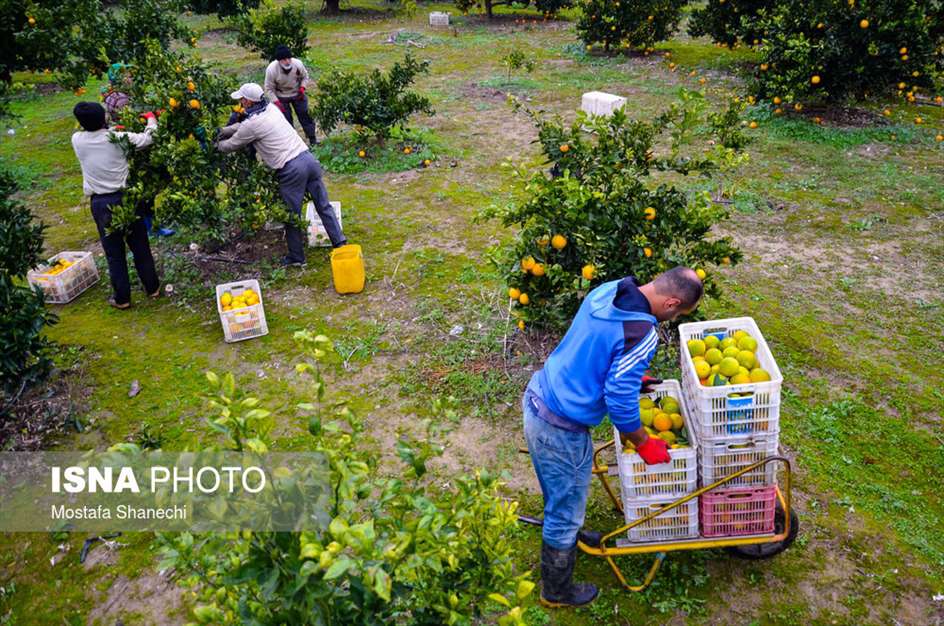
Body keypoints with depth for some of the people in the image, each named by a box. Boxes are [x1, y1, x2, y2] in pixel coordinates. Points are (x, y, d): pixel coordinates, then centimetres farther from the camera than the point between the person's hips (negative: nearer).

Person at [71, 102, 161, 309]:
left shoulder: (77, 140, -4)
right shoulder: (117, 138, -10)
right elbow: (148, 138, -2)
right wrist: (151, 118, 14)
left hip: (100, 203, 1)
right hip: (125, 198, -1)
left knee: (114, 253, 9)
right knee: (140, 247, 13)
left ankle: (122, 298, 16)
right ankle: (152, 288, 24)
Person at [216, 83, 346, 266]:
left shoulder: (252, 125, -7)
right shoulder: (271, 108, 13)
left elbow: (232, 145, 11)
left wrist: (218, 144, 31)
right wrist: (226, 130, 30)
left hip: (291, 169, -7)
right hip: (308, 157, 7)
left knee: (291, 215, 8)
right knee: (323, 206, 12)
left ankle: (296, 257, 19)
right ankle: (340, 243, 15)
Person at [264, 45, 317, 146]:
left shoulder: (298, 64, -26)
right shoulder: (271, 70, -31)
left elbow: (304, 76, -1)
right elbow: (269, 89, -17)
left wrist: (302, 87, -16)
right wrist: (276, 102, -24)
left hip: (297, 94, 2)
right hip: (281, 97, -2)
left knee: (305, 115, 8)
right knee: (286, 119, 5)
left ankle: (312, 139, 23)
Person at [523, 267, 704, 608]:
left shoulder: (606, 290, -1)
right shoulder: (642, 334, -26)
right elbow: (620, 401, -23)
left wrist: (630, 377, 23)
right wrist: (645, 444, -7)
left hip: (537, 396, 8)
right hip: (561, 429, -8)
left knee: (558, 494, 33)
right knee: (566, 508, 14)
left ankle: (568, 535, 60)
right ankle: (557, 592, 37)